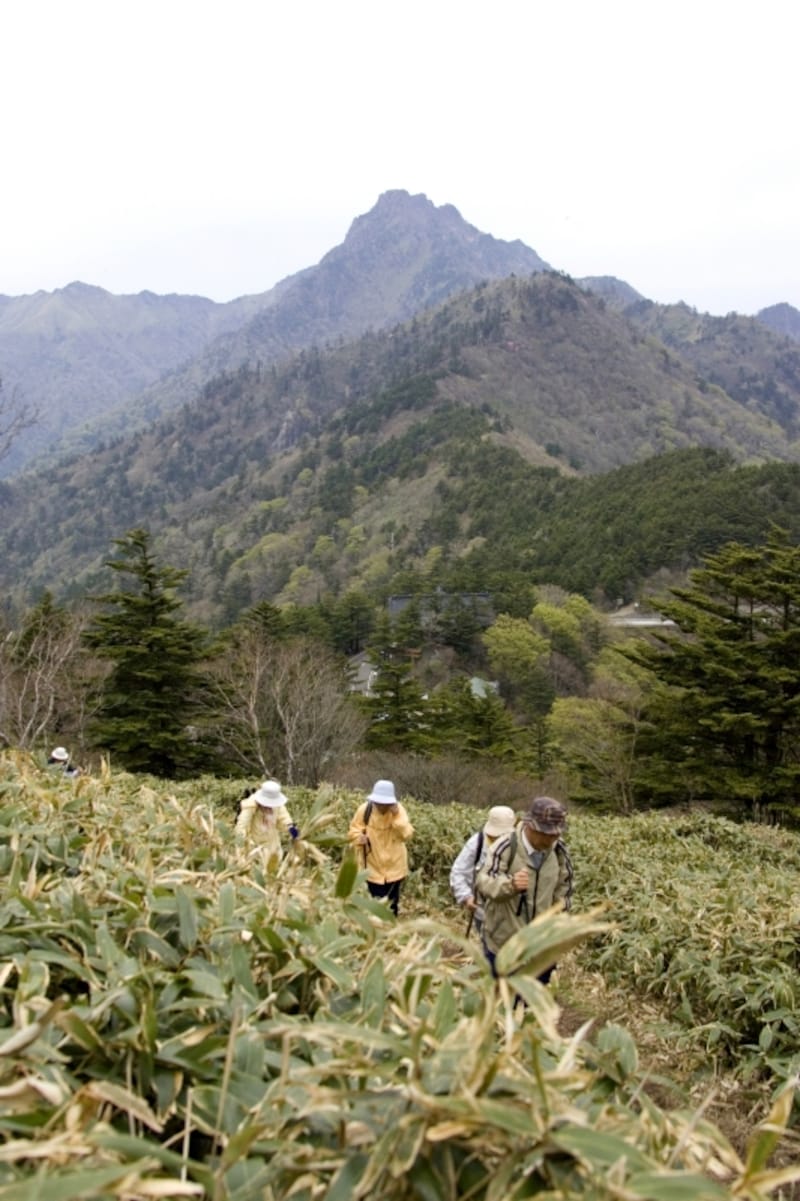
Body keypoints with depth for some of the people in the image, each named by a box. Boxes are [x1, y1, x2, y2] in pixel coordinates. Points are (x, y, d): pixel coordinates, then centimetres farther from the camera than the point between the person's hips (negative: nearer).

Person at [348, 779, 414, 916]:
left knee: (392, 903, 15)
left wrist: (397, 817, -29)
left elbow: (407, 835, -19)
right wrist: (360, 837, -25)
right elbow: (353, 831, -3)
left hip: (394, 866, 1)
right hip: (373, 866, -1)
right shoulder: (364, 810, -13)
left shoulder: (398, 810, -11)